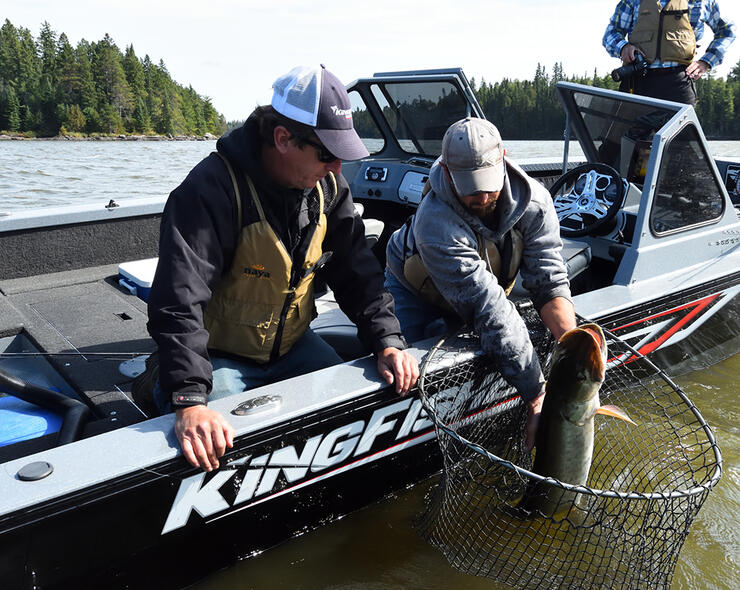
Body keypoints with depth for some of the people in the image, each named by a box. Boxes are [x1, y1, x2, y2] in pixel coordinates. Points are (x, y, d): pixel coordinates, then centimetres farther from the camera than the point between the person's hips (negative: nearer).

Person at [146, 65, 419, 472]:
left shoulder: (327, 186, -4)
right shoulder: (212, 188, -26)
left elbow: (357, 272, 0)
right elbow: (179, 301, -33)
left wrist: (387, 341, -12)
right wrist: (189, 399, -43)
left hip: (292, 345, 6)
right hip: (219, 354, -5)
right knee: (221, 448, -22)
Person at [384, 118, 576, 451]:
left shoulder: (534, 200, -28)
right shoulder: (435, 223, -43)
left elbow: (548, 279, -30)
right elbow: (491, 314, -48)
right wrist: (538, 396, -47)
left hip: (486, 283, 4)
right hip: (416, 289, -4)